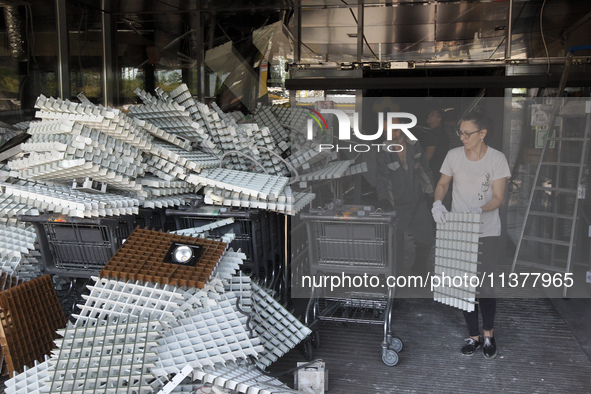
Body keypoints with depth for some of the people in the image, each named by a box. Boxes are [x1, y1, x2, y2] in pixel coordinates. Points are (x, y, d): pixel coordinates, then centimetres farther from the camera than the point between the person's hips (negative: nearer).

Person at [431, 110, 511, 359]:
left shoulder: (497, 159, -8)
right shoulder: (454, 155, -1)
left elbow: (498, 197, -9)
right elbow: (443, 184, 10)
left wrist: (479, 210, -29)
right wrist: (437, 202, -11)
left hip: (488, 233, -2)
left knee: (485, 286, 2)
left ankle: (488, 334, 26)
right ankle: (474, 336, 24)